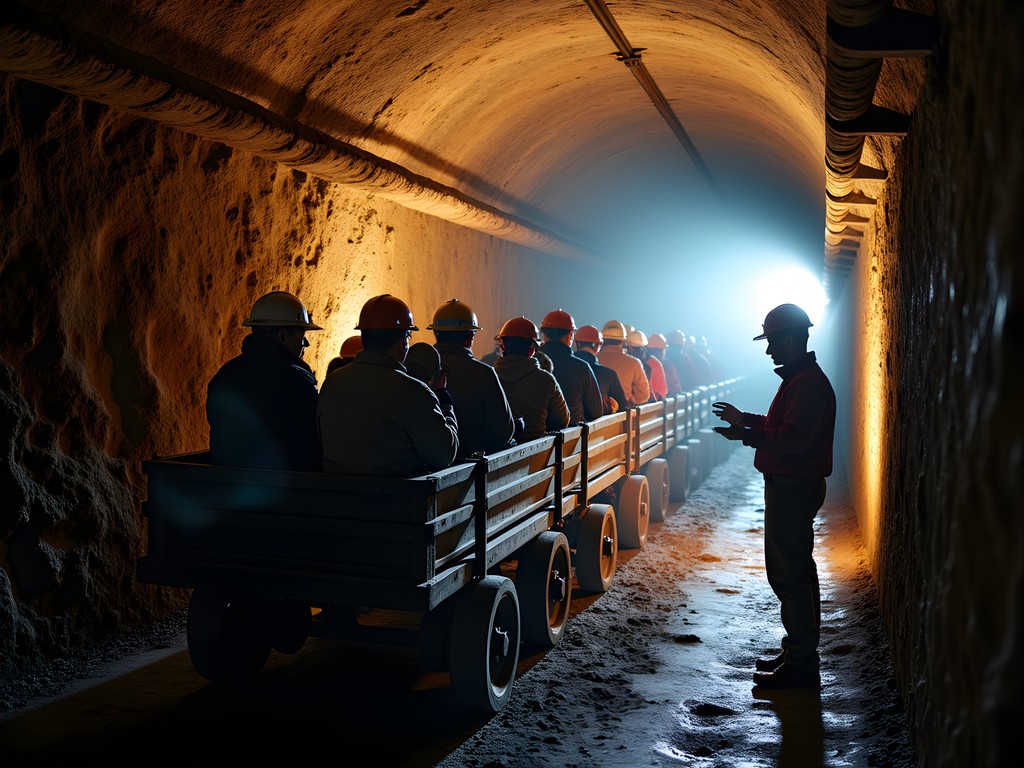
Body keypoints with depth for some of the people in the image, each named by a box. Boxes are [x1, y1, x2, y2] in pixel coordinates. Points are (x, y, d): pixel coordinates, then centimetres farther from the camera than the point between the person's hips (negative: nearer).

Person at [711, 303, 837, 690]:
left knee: (790, 574, -7)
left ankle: (801, 666, 1)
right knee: (793, 571, 17)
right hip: (787, 486, 11)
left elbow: (794, 438, -27)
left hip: (794, 488, -11)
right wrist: (745, 419, 22)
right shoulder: (799, 378, 17)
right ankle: (798, 652, 28)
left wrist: (748, 435, -24)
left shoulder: (810, 383, -18)